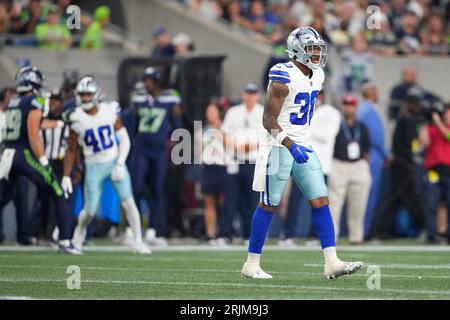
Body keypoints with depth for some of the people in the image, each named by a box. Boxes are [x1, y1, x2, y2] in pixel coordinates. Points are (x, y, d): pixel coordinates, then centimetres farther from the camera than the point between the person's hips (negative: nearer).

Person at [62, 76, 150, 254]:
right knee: (90, 210, 0)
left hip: (115, 162, 0)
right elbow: (71, 150, 0)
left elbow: (124, 140, -2)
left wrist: (120, 165, -12)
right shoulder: (77, 119, -8)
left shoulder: (109, 111, -8)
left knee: (128, 201, -11)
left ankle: (138, 241, -5)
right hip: (94, 167, 0)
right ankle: (79, 232, 31)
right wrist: (66, 176, -2)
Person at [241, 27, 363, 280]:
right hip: (280, 147, -7)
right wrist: (290, 145, -28)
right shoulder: (284, 77, -17)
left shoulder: (317, 76, 8)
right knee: (269, 205, 0)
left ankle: (332, 262, -6)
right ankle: (252, 265, 10)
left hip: (303, 147, 7)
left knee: (321, 202, -2)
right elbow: (269, 119, -18)